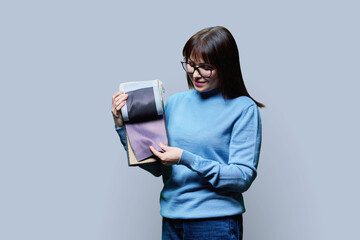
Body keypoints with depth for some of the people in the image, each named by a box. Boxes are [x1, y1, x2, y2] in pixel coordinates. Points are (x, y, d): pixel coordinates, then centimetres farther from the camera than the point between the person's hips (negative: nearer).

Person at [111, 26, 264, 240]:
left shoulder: (243, 108, -9)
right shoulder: (175, 102, 6)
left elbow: (243, 177, -14)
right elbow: (157, 167, 8)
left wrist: (187, 159, -21)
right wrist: (123, 126, -1)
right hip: (172, 220, 5)